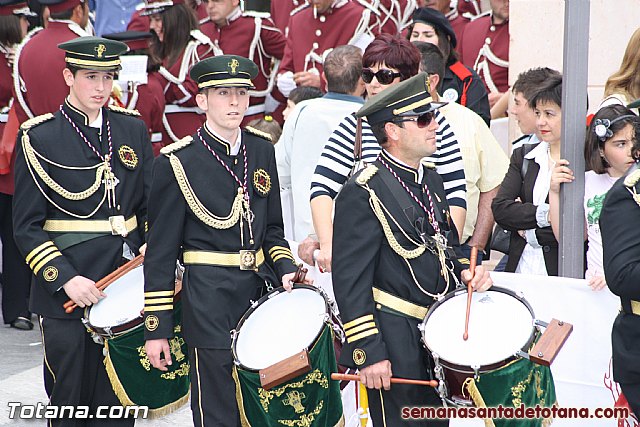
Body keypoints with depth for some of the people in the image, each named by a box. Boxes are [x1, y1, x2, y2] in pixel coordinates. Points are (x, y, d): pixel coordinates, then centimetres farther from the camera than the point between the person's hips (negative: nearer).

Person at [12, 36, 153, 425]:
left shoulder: (133, 129, 7)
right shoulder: (38, 138, -5)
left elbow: (151, 204, 13)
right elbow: (27, 226, -7)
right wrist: (65, 278, -17)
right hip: (65, 290, -3)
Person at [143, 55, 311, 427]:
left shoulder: (262, 150, 8)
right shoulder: (178, 162, -8)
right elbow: (161, 253, -6)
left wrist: (284, 268, -2)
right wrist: (157, 328, -7)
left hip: (258, 291, 6)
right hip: (209, 303, -5)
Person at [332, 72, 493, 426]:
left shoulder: (431, 179, 11)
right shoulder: (363, 193, -15)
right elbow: (350, 280, -17)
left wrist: (466, 274, 2)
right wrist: (368, 354, -20)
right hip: (394, 341, -8)